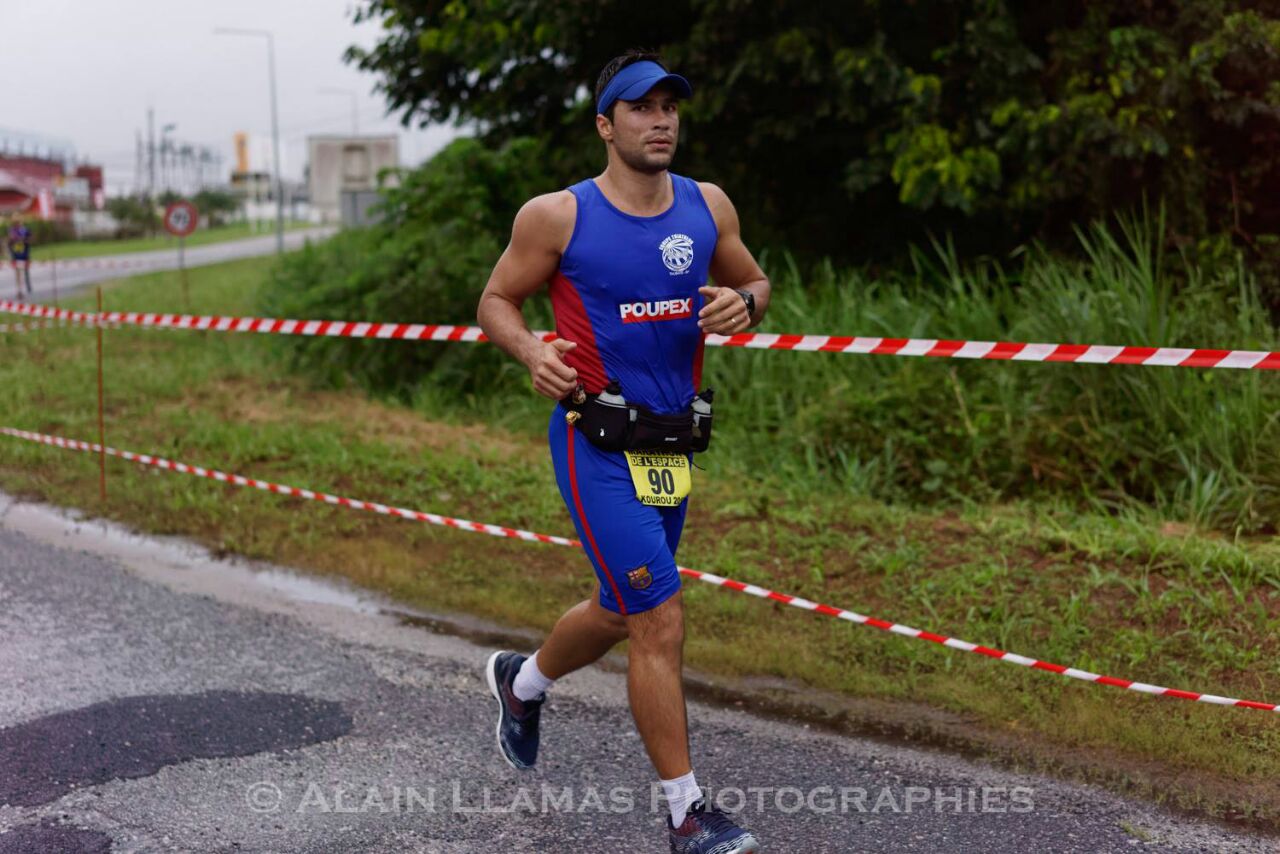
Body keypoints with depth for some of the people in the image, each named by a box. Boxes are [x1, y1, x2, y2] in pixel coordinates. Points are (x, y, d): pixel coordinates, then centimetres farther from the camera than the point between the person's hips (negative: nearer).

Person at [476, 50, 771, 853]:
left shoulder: (708, 206, 4)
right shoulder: (557, 215, -8)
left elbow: (756, 282, 16)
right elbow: (496, 300, 2)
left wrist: (744, 304, -9)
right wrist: (533, 351, -19)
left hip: (673, 444, 6)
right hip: (597, 445, -6)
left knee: (621, 613, 21)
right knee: (661, 621, -11)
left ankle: (522, 682, 52)